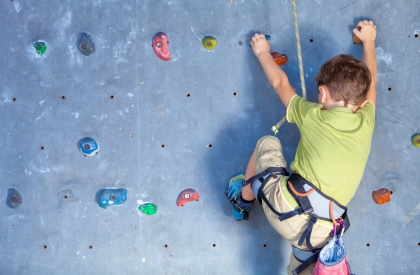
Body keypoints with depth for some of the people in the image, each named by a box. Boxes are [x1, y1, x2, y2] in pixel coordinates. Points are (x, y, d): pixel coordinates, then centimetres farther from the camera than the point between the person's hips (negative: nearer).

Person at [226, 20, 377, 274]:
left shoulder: (312, 115, 4)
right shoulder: (366, 122, 9)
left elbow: (280, 82, 21)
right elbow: (370, 80, 29)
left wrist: (263, 52, 39)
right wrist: (369, 40, 45)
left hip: (285, 208, -2)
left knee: (267, 143, 23)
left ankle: (244, 201, 41)